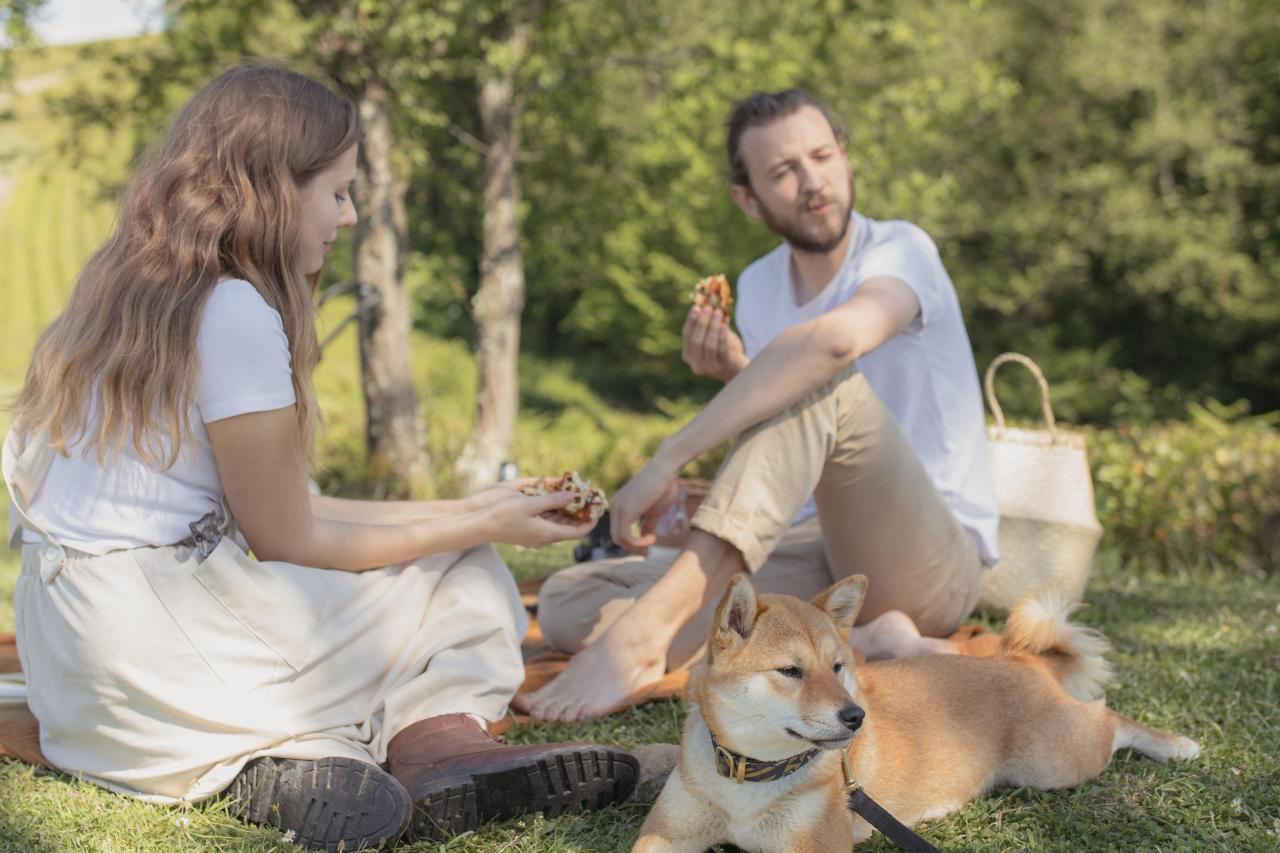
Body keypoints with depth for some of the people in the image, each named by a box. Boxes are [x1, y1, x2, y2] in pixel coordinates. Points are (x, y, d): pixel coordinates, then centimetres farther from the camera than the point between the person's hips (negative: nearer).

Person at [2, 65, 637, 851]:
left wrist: (465, 509, 14)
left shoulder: (136, 290, 14)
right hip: (146, 634, -9)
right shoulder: (234, 312, -15)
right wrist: (484, 528, -2)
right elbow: (288, 542, -9)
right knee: (467, 589, 3)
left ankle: (288, 762, -9)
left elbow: (278, 511, 14)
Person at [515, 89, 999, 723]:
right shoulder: (756, 286, 11)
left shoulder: (900, 251, -10)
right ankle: (859, 642, -27)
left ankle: (645, 630, -42)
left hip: (935, 561, -6)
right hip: (819, 557, 7)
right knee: (566, 602, -11)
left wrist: (669, 457, -37)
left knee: (819, 383, -33)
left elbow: (836, 339, -35)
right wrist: (734, 376, -6)